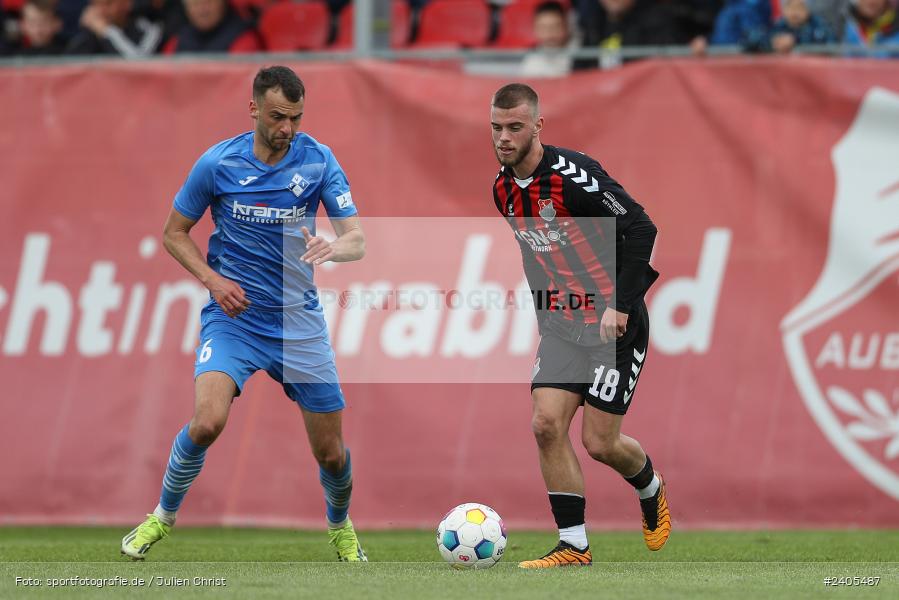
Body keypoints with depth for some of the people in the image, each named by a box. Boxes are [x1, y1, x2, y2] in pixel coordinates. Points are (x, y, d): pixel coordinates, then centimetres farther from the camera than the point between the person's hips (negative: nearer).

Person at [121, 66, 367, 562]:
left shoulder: (318, 161, -5)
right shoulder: (218, 163, -7)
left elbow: (356, 239, -8)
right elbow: (174, 232, 5)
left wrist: (333, 248, -31)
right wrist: (212, 279, -11)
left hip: (299, 321, 2)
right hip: (232, 316, -2)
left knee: (330, 451, 4)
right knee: (207, 421, -26)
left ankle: (340, 526, 37)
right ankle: (164, 513, 0)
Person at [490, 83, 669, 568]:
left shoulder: (570, 175, -21)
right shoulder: (504, 189, 4)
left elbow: (641, 229, -22)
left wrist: (621, 304, -23)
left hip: (614, 324, -7)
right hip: (559, 325, 7)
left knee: (599, 443, -4)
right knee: (546, 424, -9)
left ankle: (651, 491, 29)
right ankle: (573, 545, -1)